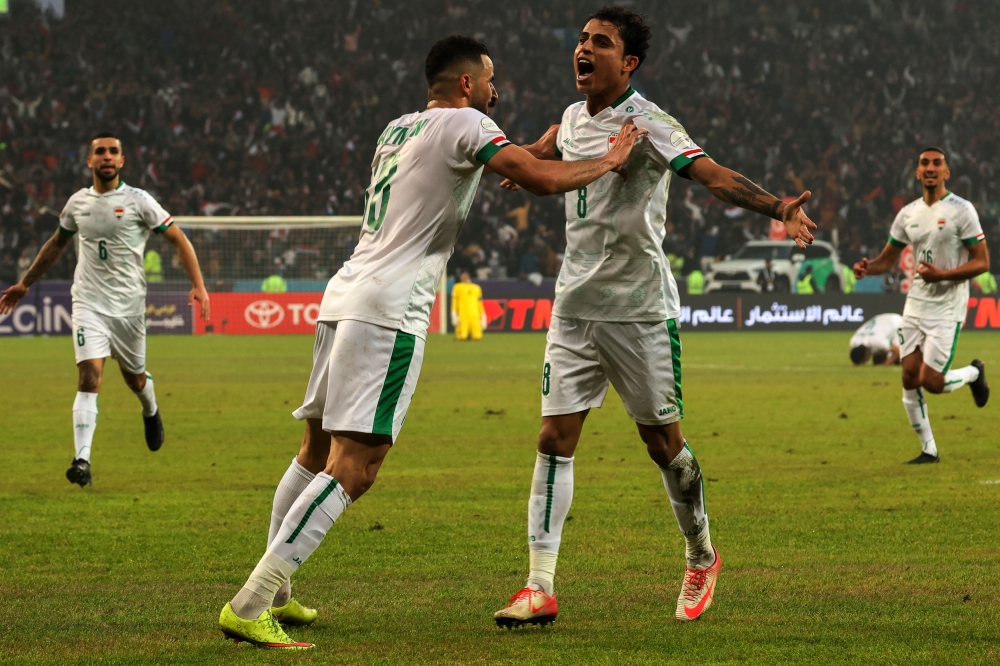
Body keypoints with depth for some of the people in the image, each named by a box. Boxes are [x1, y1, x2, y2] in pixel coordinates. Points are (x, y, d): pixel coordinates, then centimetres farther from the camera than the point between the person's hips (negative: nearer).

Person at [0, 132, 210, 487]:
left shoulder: (138, 201, -6)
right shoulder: (77, 203, 5)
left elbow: (179, 240, -3)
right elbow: (56, 244, 22)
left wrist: (198, 285, -15)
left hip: (129, 305, -1)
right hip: (89, 304, 1)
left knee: (134, 378, 13)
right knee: (90, 376, -16)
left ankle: (151, 412, 51)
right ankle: (82, 460, -20)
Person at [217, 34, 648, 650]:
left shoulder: (398, 129, 23)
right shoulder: (465, 123, -2)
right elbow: (541, 180, -12)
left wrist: (535, 149, 41)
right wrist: (608, 161, 5)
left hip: (343, 298, 9)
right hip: (388, 310, -9)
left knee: (319, 451, 19)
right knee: (354, 466, -13)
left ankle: (273, 594, 25)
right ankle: (249, 607, -21)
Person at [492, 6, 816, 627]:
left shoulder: (647, 122, -13)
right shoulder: (572, 120, 8)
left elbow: (712, 174, -28)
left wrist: (779, 207, -42)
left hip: (640, 308, -6)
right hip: (575, 305, 6)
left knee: (664, 443, 4)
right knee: (555, 441, -3)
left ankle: (702, 557, 28)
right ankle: (541, 589, -3)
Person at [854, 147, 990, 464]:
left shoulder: (961, 210, -9)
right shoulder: (908, 213, 8)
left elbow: (982, 262, -11)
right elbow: (887, 259, 15)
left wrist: (942, 275, -24)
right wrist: (867, 267, -8)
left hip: (947, 308, -6)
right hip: (915, 305, 6)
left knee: (931, 382, -11)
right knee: (910, 380, 0)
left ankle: (974, 373, 21)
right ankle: (929, 450, 13)